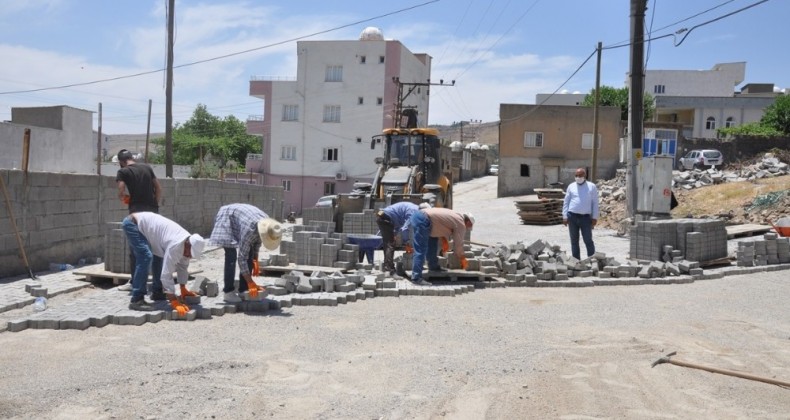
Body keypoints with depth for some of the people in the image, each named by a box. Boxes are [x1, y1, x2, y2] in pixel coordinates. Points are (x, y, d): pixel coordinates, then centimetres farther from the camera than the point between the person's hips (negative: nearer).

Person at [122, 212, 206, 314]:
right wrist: (175, 302, -33)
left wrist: (183, 290, 14)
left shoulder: (187, 243, -5)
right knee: (146, 257, -22)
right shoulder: (176, 245, -33)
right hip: (132, 223, -10)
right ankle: (136, 300, -17)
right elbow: (166, 273, -33)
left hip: (141, 222, 10)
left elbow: (182, 266, 9)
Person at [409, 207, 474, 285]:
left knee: (433, 240, 24)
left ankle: (433, 266, 32)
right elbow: (458, 244, 7)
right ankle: (416, 278, -13)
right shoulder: (461, 224, 2)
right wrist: (463, 259, 21)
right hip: (422, 221, -10)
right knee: (420, 251, -11)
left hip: (417, 214, 10)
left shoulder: (456, 216, 26)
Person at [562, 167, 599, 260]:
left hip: (585, 217, -2)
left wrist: (594, 217, -1)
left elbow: (595, 203, 5)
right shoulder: (571, 187, 10)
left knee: (588, 241, -4)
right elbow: (566, 202, 10)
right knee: (574, 241, 7)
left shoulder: (591, 187, 6)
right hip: (572, 216, 2)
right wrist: (565, 216, 2)